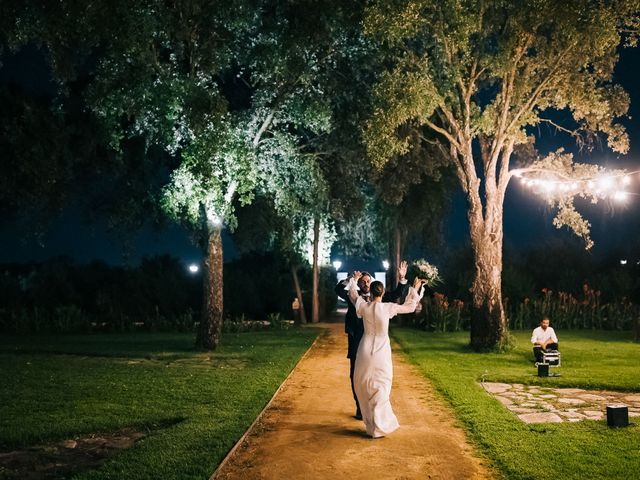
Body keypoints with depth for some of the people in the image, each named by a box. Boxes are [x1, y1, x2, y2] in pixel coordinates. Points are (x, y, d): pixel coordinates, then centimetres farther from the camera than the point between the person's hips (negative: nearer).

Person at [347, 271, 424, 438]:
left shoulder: (364, 306, -5)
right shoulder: (388, 307, -9)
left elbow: (352, 294, 16)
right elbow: (409, 307, 6)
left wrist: (354, 279, 33)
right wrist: (414, 289, 20)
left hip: (365, 351, 1)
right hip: (381, 352, -1)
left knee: (364, 387, 14)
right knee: (380, 389, 6)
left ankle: (373, 425, 20)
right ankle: (378, 427, 6)